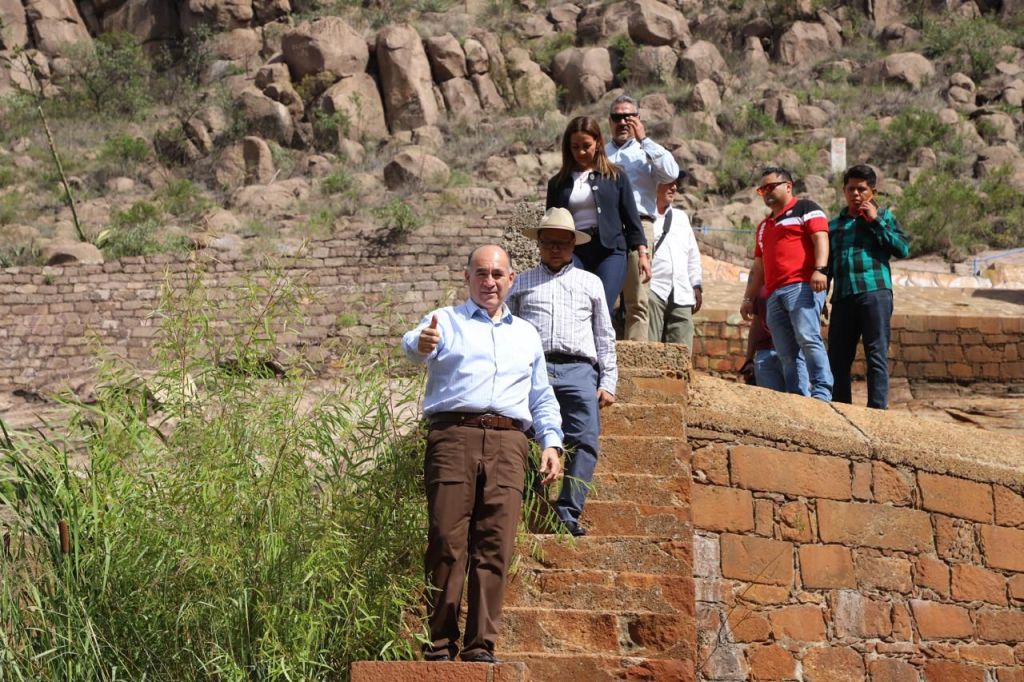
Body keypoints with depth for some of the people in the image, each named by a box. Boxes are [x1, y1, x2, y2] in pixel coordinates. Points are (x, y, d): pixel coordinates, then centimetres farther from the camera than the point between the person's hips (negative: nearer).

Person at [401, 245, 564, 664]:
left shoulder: (527, 334, 27)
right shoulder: (446, 321, 15)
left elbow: (542, 397, 27)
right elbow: (413, 345, -8)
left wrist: (551, 443, 11)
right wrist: (421, 343, -33)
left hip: (508, 443, 3)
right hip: (454, 435, -3)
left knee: (495, 547, -6)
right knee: (447, 542, -9)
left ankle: (481, 645, -4)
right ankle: (439, 644, -6)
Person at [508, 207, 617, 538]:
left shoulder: (591, 283, 25)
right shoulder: (522, 283, 24)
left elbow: (605, 337, 23)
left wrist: (608, 382, 13)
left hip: (579, 371, 0)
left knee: (585, 443, -15)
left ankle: (567, 513, -16)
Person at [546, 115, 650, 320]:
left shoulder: (615, 177, 9)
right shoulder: (558, 183, 14)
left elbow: (631, 218, 8)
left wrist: (642, 253, 0)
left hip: (609, 251, -1)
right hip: (573, 251, 1)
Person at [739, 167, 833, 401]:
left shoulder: (804, 208, 9)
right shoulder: (764, 226, 32)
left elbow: (821, 238, -6)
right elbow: (758, 267, 32)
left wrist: (820, 269, -22)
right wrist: (748, 298, 23)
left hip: (802, 286, -8)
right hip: (774, 295, 8)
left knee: (807, 338, -22)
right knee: (785, 354, -1)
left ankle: (822, 392, -26)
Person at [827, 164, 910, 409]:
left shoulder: (883, 216, 13)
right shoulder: (834, 225, 22)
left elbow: (903, 249, -1)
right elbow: (827, 265, 24)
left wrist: (876, 221, -4)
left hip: (875, 294, -4)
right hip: (842, 297, 4)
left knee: (876, 355, -9)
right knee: (837, 359, 2)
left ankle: (877, 409, -12)